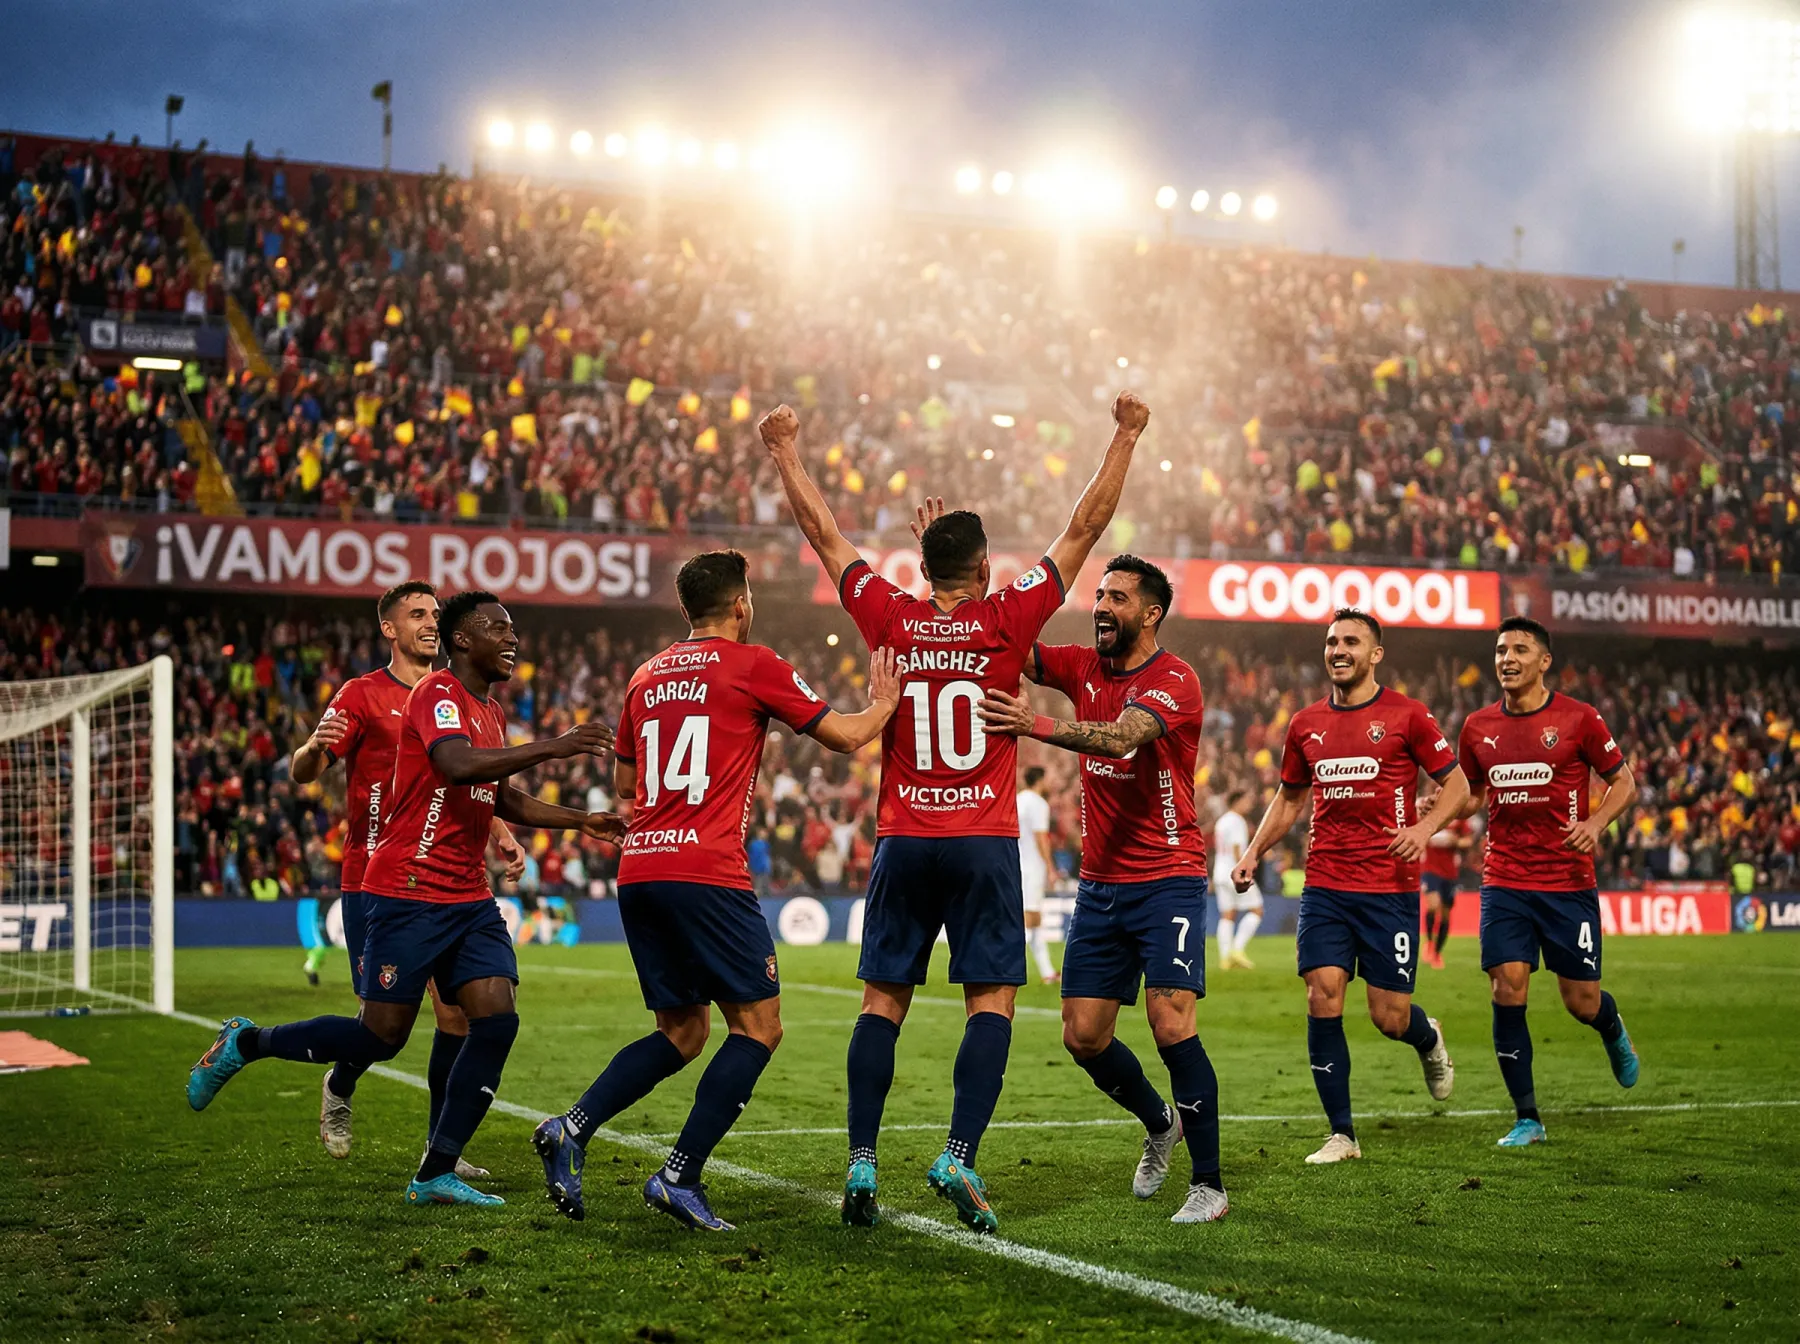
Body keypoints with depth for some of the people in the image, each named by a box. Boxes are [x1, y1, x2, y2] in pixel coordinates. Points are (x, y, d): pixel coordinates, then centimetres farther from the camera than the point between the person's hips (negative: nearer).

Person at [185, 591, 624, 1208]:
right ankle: (245, 1043, 20)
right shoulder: (437, 694, -11)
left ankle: (436, 1175, -2)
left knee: (497, 1018, -8)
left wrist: (580, 821, 21)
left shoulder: (491, 712, 17)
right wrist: (552, 747, -34)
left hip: (470, 900, 8)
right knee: (382, 1036, -4)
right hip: (409, 894, -8)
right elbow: (459, 765, -31)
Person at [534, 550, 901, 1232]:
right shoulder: (754, 664, 0)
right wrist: (884, 705, 25)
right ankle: (679, 1177, -7)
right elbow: (844, 735, 6)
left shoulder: (647, 676, 16)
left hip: (637, 870, 7)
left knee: (683, 1032, 16)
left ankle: (571, 1129, 0)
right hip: (707, 874, -7)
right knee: (758, 1026, 2)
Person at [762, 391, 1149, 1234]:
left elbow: (823, 533, 10)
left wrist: (784, 452, 22)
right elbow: (1085, 529, 1)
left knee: (883, 1000, 6)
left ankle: (862, 1163, -2)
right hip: (984, 843, -2)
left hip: (902, 841, 2)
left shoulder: (891, 620, 0)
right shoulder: (1006, 621, -4)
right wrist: (1125, 438, 8)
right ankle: (959, 1156, -14)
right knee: (991, 1000, 0)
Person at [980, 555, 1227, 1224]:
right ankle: (1160, 1125, 34)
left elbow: (1122, 737, -31)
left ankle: (1209, 1184, -5)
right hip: (1100, 884, 7)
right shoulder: (1084, 667, 8)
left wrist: (1035, 725, -46)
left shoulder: (1175, 681, -12)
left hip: (1168, 881, -6)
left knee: (1171, 1026, -16)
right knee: (1083, 1036, 6)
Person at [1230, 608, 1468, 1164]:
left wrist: (1425, 827, -17)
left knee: (1390, 1018, -1)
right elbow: (1290, 797, 22)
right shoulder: (1306, 723, 10)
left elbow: (1457, 784, 1)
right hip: (1324, 886, 3)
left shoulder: (1405, 715, -3)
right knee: (1323, 1001, -8)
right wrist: (1254, 851, 9)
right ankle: (1341, 1135, 2)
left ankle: (1430, 1040, 38)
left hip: (1389, 889, -3)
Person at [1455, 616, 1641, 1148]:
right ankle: (1527, 1119, 2)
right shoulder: (1478, 726, 5)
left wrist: (1595, 823, -16)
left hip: (1568, 882, -2)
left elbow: (1623, 782, 2)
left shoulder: (1578, 718, -5)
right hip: (1504, 882, 2)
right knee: (1508, 990, -8)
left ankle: (1614, 1031, 41)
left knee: (1582, 1001, 2)